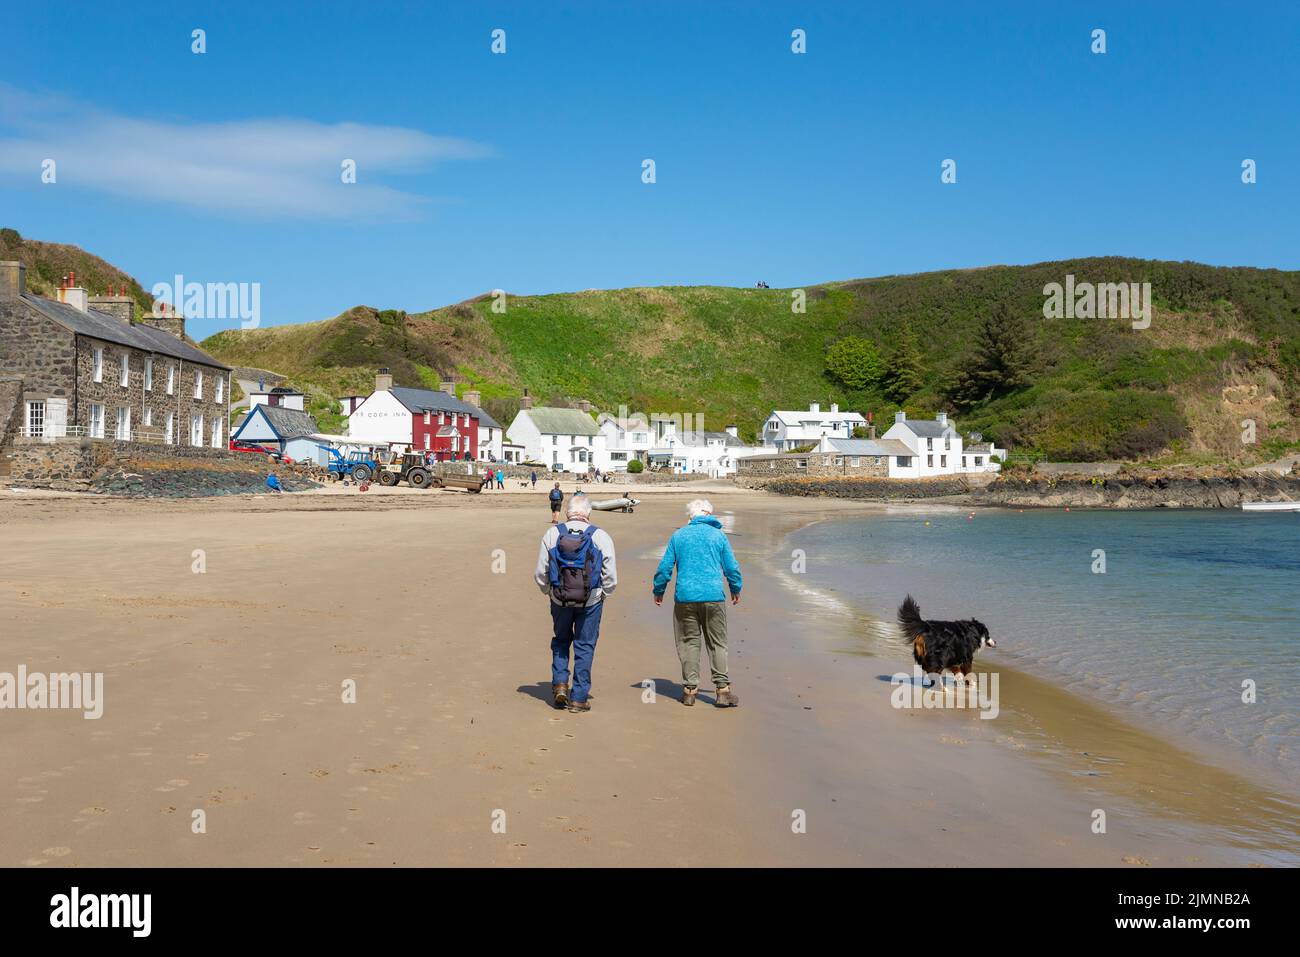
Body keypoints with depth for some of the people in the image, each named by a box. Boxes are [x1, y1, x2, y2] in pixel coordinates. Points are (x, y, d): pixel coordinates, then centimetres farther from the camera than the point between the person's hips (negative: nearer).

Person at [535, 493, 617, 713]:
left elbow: (540, 573, 0)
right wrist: (602, 595, 11)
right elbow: (611, 576, -5)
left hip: (559, 600, 1)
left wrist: (549, 592, 17)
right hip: (591, 601, -1)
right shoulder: (600, 537, -7)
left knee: (560, 641, 23)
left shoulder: (551, 534, -3)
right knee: (585, 647, 9)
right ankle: (579, 698, 11)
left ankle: (559, 683, 11)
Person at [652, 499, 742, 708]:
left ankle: (690, 689, 9)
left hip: (685, 598, 1)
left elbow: (665, 567, 5)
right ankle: (722, 689, 4)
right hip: (714, 597, 0)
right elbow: (732, 567, 8)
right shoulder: (718, 535, 4)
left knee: (689, 643, 8)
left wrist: (658, 591, 19)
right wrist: (736, 589, 24)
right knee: (717, 643, 7)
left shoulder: (678, 535, 5)